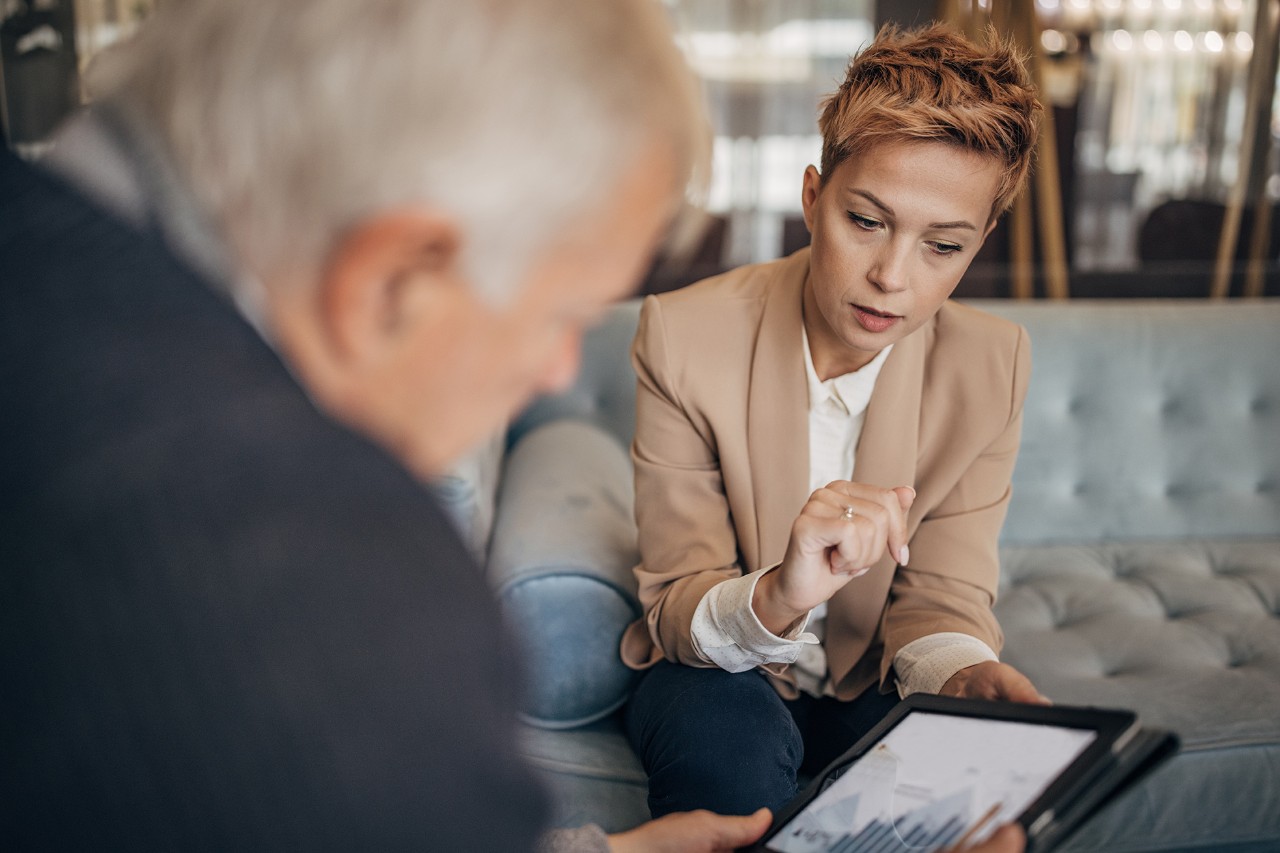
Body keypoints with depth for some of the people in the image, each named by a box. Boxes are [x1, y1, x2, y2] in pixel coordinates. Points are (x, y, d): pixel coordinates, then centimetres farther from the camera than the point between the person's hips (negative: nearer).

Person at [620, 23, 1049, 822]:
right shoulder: (684, 335, -20)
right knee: (727, 742, -36)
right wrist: (776, 597, -43)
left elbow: (942, 598, -8)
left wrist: (963, 673, -33)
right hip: (722, 671, -2)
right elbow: (678, 608, -19)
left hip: (871, 683, 3)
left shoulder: (993, 366, -12)